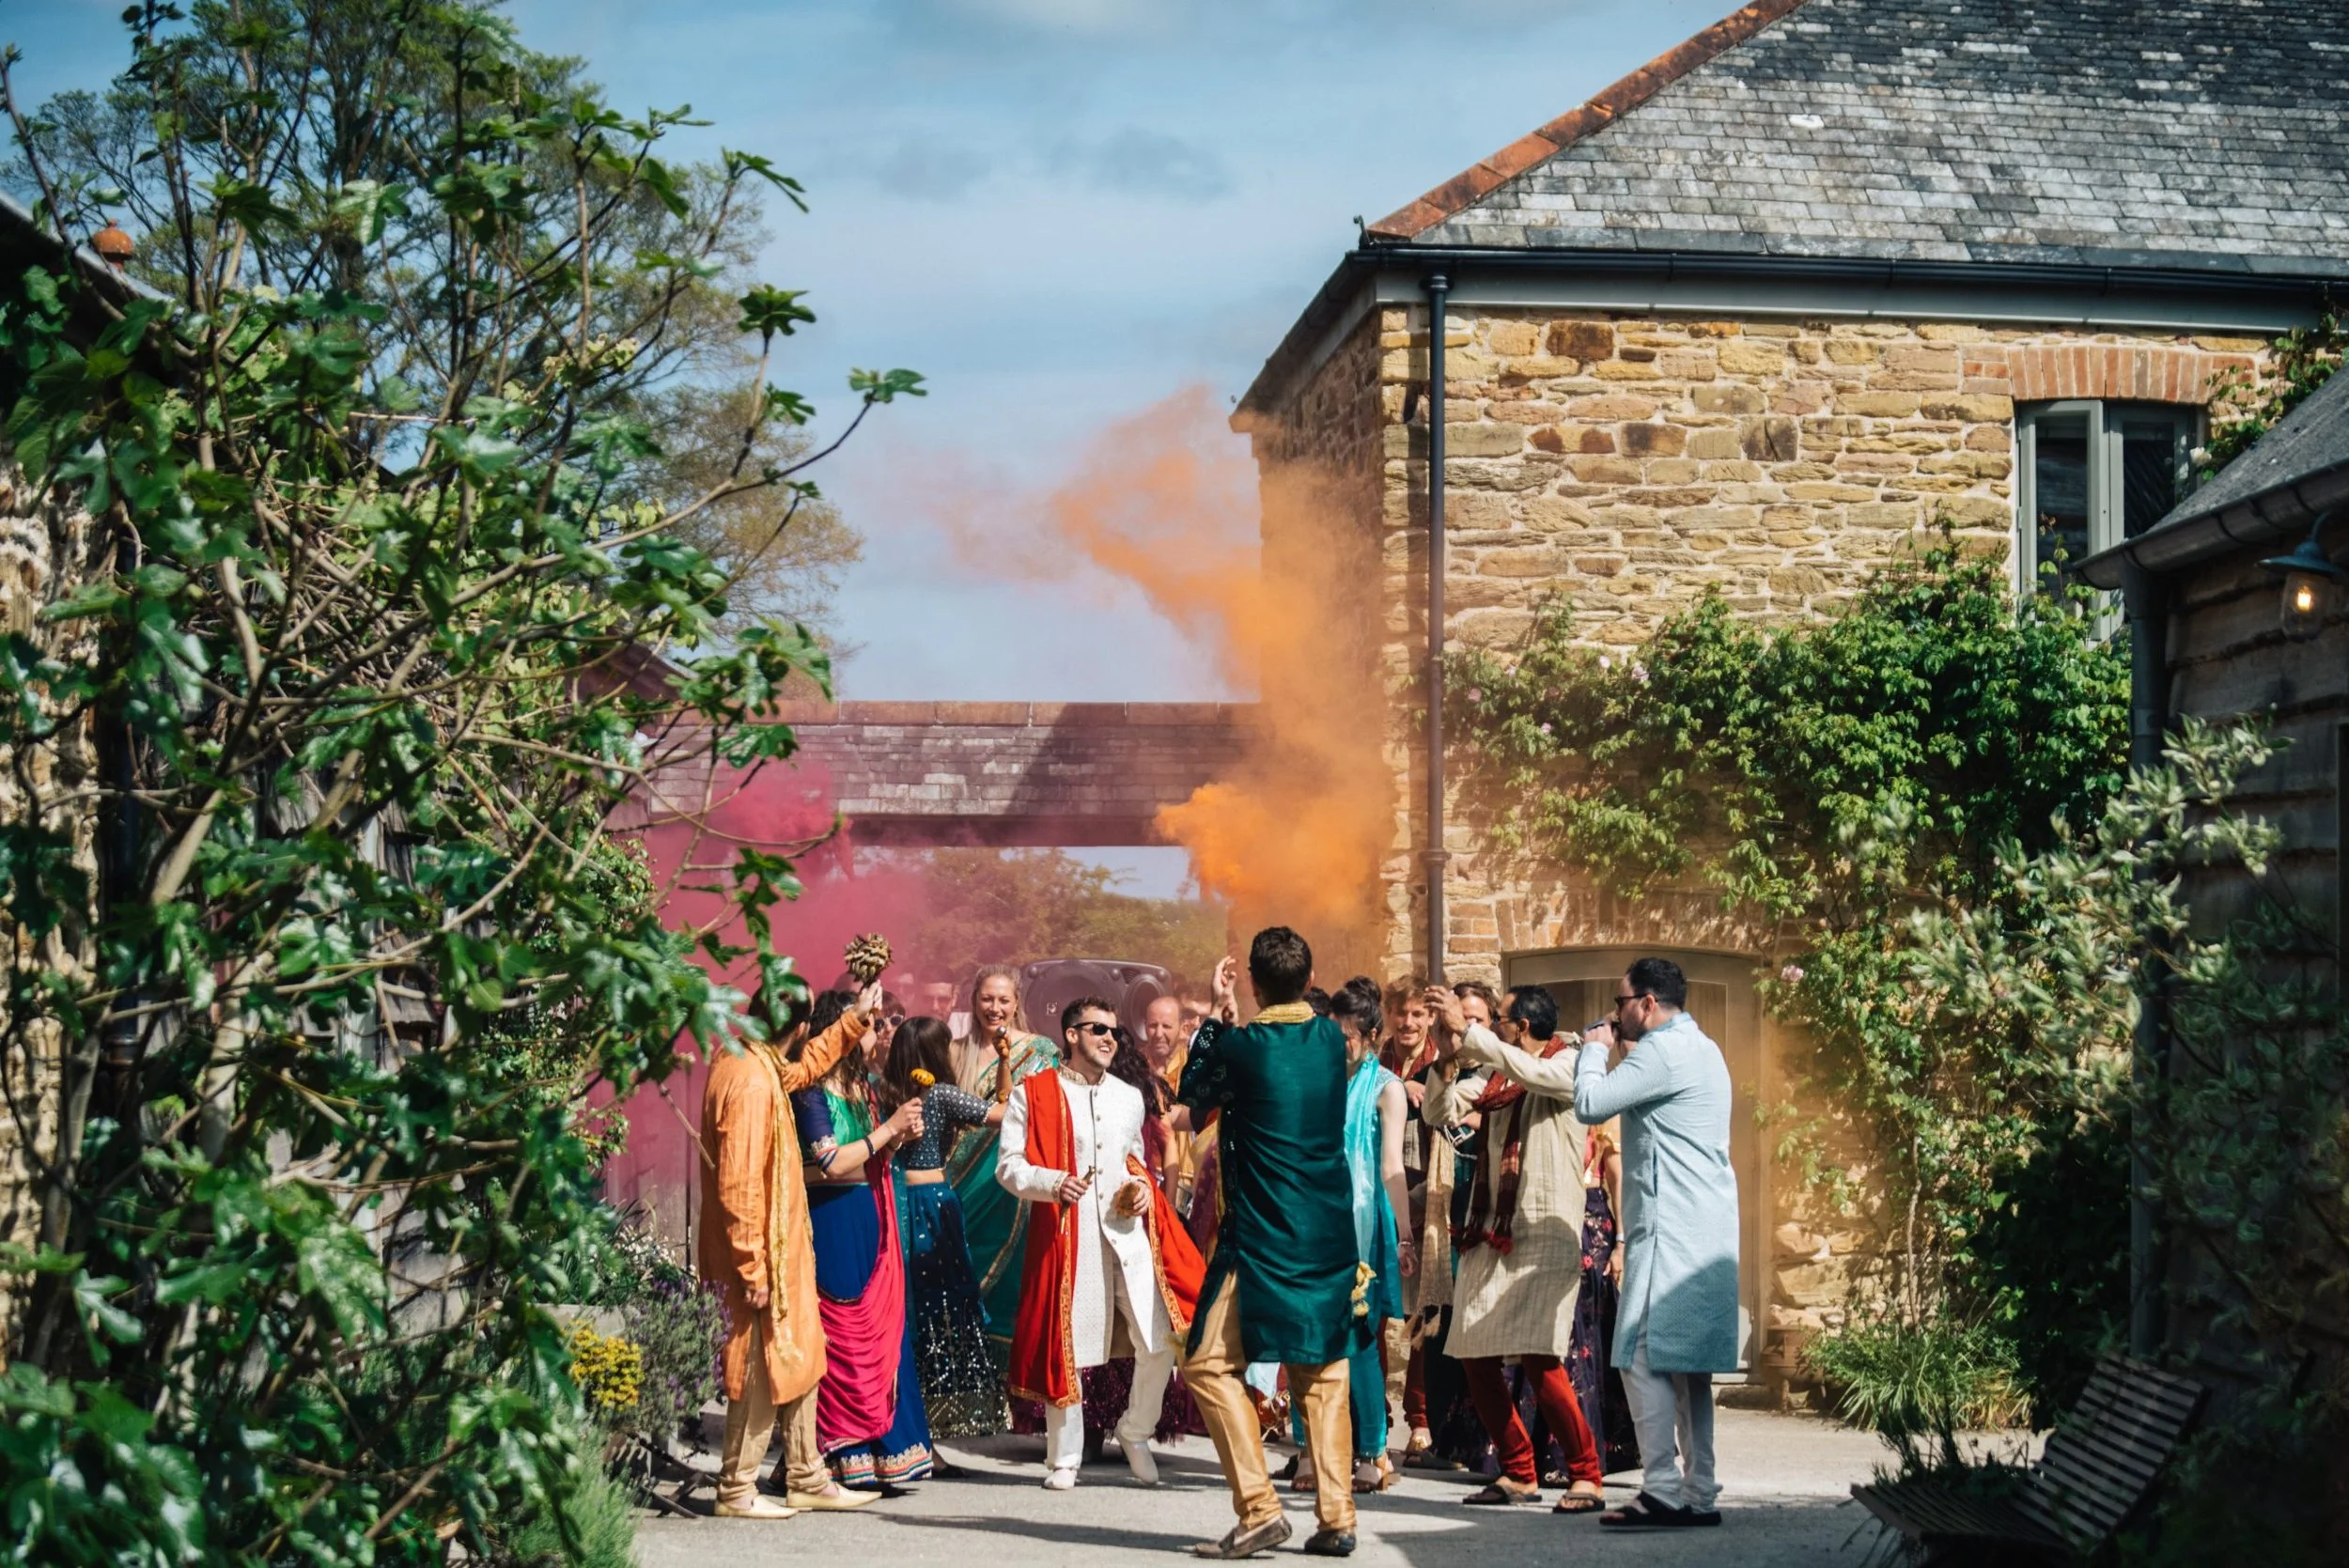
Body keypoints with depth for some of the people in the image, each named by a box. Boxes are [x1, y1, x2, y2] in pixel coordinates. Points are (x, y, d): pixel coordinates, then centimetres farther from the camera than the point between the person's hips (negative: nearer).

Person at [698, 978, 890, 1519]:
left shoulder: (756, 1065, 7)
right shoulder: (750, 1083, -23)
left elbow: (800, 1069, 32)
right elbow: (738, 1186, -25)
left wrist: (853, 1021, 34)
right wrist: (753, 1269, -22)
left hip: (781, 1252, 10)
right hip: (761, 1253, -10)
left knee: (800, 1364, 15)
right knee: (762, 1374, 0)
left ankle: (807, 1480, 24)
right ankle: (736, 1491, 10)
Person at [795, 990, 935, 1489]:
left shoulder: (860, 1084, 13)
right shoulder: (813, 1092, -11)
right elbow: (831, 1163, -18)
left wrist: (899, 1137, 1)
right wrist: (888, 1128, -12)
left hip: (870, 1221, 8)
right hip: (832, 1221, -8)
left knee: (882, 1332, 7)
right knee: (841, 1341, -5)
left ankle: (885, 1448, 12)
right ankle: (845, 1457, 1)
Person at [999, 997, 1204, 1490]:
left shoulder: (1130, 1098, 18)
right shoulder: (1034, 1095, 2)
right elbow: (1008, 1165, -2)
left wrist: (1143, 1188, 7)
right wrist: (1053, 1184, -19)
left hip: (1128, 1232, 4)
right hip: (1065, 1233, -4)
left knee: (1161, 1340, -5)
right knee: (1066, 1347, 0)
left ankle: (1136, 1433, 18)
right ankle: (1063, 1459, 12)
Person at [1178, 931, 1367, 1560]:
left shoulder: (1241, 1046, -12)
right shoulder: (1331, 1038, 3)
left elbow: (1193, 1093, 7)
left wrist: (1216, 1016, 11)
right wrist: (1231, 1021, 22)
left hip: (1262, 1237, -6)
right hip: (1331, 1233, 6)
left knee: (1210, 1364, 0)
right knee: (1322, 1372, 12)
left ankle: (1258, 1509, -10)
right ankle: (1336, 1518, 7)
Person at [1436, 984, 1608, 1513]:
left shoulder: (1568, 1068, -2)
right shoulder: (1493, 1074, 17)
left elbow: (1528, 1072, -22)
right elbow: (1440, 1112, 15)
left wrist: (1466, 1029, -19)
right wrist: (1450, 1057, -1)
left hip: (1544, 1236, -7)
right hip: (1490, 1236, 7)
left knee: (1540, 1360, -16)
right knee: (1476, 1360, 5)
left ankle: (1586, 1476, -5)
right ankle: (1518, 1474, 17)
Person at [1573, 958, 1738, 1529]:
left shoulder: (1664, 1052, -12)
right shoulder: (1700, 1049, 22)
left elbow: (1590, 1103, -16)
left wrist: (1594, 1050, 1)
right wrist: (1605, 1051, 18)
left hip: (1671, 1232, -10)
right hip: (1705, 1232, 10)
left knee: (1644, 1358, -11)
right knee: (1686, 1365, 11)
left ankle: (1663, 1491, -15)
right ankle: (1698, 1494, 11)